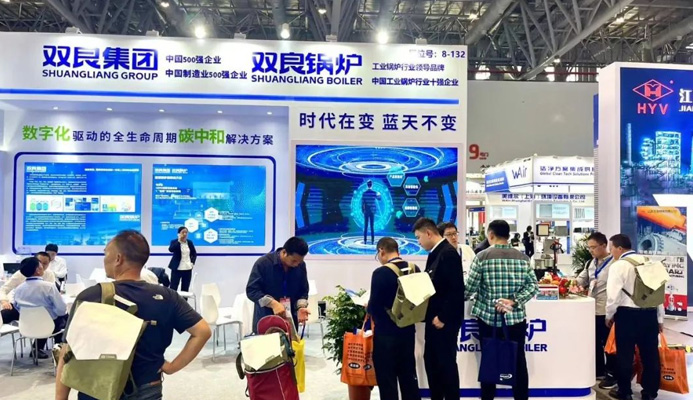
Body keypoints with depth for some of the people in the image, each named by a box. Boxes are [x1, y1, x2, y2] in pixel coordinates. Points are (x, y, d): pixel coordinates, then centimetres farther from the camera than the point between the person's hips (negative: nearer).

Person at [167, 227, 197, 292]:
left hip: (187, 269, 4)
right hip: (177, 269, -4)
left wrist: (192, 262, 2)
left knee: (185, 289, 8)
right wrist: (179, 241, -24)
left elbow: (194, 253, 17)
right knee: (173, 288, -4)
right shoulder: (174, 242, -4)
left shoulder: (190, 242, 7)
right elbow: (170, 249, -24)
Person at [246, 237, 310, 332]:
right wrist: (273, 303, -26)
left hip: (290, 322, 4)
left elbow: (303, 290, 8)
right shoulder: (263, 263, -13)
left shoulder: (301, 266, -1)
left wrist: (300, 307, -13)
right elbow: (251, 290, -14)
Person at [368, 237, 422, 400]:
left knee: (387, 379, 7)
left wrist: (369, 308, 4)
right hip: (407, 330, 6)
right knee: (409, 376, 19)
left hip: (386, 333, -6)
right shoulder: (415, 269, -1)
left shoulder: (381, 273, -19)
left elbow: (374, 306, -18)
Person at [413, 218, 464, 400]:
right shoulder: (435, 253, 11)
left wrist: (443, 317, -20)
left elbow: (457, 289, -23)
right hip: (434, 318, 9)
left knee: (446, 363, 2)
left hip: (445, 320, -9)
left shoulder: (448, 253, -18)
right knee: (431, 361, 15)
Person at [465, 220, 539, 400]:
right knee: (519, 363, 12)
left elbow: (469, 289, -7)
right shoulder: (522, 257, 2)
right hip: (516, 319, 2)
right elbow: (533, 286, -4)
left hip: (488, 318, -2)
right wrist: (513, 301, -7)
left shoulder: (482, 256, -8)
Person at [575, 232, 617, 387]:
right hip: (592, 309, 8)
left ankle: (611, 374, 17)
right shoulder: (590, 263, 13)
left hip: (607, 310, -8)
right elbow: (581, 280, 20)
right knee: (595, 342, 17)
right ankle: (599, 370, 31)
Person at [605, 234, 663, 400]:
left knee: (625, 354, 6)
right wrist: (660, 318, 20)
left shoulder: (618, 266, -9)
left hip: (628, 314, -6)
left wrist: (609, 315, 2)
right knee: (650, 355, 13)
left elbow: (613, 294, -13)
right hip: (650, 314, 6)